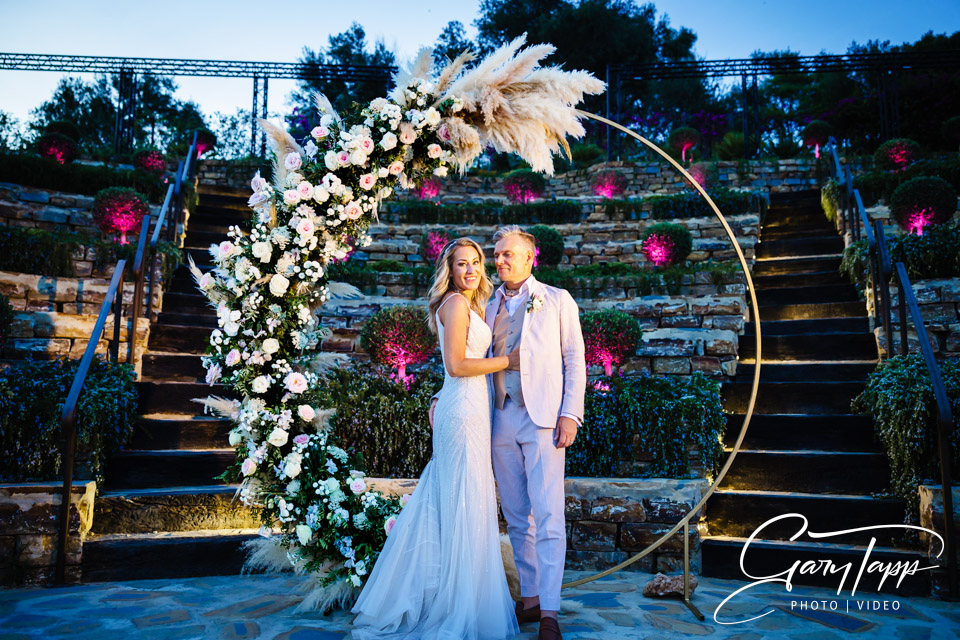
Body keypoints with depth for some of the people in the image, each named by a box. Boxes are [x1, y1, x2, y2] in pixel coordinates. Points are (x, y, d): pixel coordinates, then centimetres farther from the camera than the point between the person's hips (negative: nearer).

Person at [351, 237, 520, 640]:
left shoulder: (468, 304, 19)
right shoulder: (456, 302, -11)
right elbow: (456, 366, -18)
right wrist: (507, 360, -11)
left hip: (465, 408, 10)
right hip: (464, 409, -10)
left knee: (443, 502, 14)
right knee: (465, 505, -2)